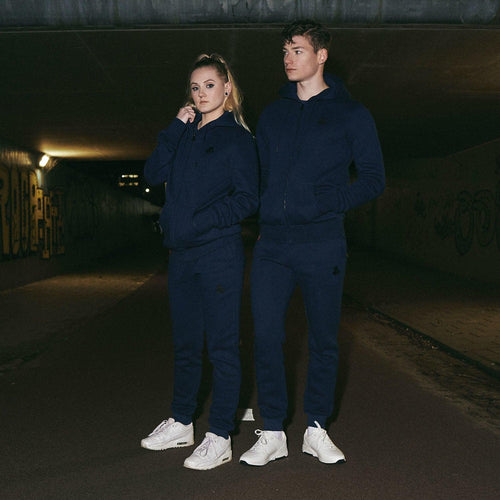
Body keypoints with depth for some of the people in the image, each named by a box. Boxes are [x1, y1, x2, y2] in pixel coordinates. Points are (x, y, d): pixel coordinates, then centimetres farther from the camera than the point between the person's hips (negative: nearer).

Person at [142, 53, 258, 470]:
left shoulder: (236, 138, -2)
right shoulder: (183, 135, 15)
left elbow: (247, 200, -9)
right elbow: (154, 174, 2)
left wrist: (199, 221, -16)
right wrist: (176, 129, -3)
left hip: (219, 253, -6)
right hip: (181, 254, 6)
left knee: (222, 346, -1)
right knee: (185, 344, 16)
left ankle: (220, 438, 6)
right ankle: (181, 423, 30)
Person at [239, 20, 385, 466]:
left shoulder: (350, 114, 4)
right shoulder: (272, 115, 17)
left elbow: (373, 179, 1)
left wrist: (326, 204, -11)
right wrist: (261, 216, 5)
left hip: (322, 245, -3)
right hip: (272, 245, 3)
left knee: (323, 340, 5)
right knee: (266, 337, 0)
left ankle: (316, 429, 21)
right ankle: (272, 433, 12)